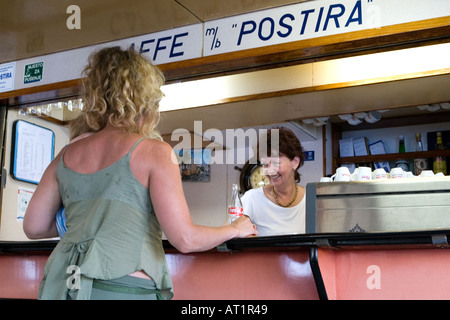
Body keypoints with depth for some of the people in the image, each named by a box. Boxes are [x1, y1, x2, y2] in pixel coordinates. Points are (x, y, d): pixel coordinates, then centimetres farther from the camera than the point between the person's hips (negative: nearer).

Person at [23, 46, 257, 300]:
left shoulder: (67, 156, 10)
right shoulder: (154, 151, -4)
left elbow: (34, 227, 16)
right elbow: (185, 239, -8)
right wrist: (237, 229, 8)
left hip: (59, 286, 5)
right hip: (124, 288, -5)